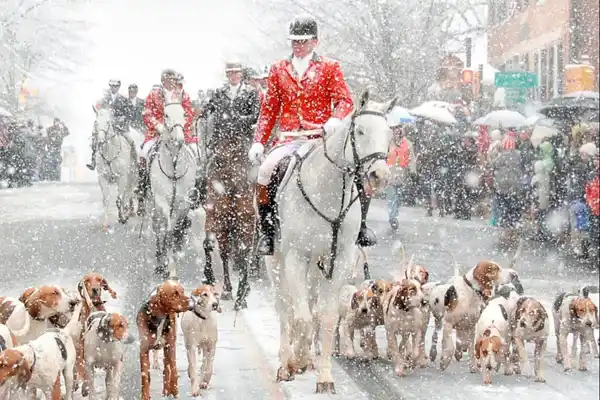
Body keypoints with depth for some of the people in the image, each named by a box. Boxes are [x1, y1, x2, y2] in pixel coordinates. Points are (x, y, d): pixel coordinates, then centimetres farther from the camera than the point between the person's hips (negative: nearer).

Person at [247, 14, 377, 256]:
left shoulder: (330, 68, 8)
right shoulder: (279, 70, 15)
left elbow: (345, 100, -1)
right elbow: (269, 109, 15)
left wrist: (335, 121, -23)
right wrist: (258, 142, 6)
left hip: (321, 137, -1)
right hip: (289, 139, 1)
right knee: (265, 172, -26)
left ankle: (359, 225, 1)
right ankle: (267, 231, -10)